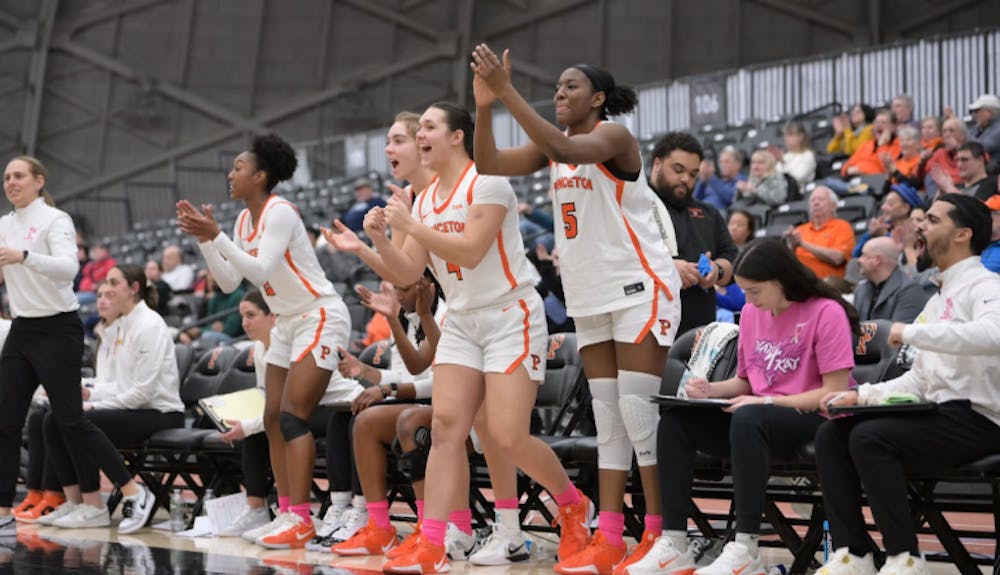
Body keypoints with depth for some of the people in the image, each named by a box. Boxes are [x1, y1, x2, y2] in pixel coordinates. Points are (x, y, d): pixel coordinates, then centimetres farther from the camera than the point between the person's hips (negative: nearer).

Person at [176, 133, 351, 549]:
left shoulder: (279, 213, -18)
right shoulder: (244, 220, 8)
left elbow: (261, 271, -30)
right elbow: (229, 282, 6)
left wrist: (216, 236, -31)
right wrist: (203, 239, -4)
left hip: (320, 318, -10)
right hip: (288, 323, 10)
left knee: (292, 416, -16)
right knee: (274, 419, 5)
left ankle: (301, 520, -16)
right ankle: (286, 514, 8)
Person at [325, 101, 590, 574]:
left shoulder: (486, 183, -12)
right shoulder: (425, 199, 11)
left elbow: (470, 251, -24)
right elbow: (406, 273, 8)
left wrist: (409, 225, -21)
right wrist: (372, 245, -9)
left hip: (510, 317, -7)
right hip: (462, 322, 7)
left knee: (507, 437, -12)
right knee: (446, 427, -7)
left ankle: (574, 506, 14)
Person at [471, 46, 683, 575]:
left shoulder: (613, 136, -11)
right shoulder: (552, 145, 11)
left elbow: (563, 149, -31)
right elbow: (490, 164, 1)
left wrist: (507, 91, -32)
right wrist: (484, 105, -14)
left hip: (639, 288, -8)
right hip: (591, 295, 8)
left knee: (639, 411, -11)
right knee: (608, 418, 6)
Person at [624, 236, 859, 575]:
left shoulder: (826, 312, -10)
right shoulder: (751, 313, 11)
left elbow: (835, 392, -14)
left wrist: (767, 401, -20)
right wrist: (712, 389, -2)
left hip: (812, 421, -7)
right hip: (759, 419, 7)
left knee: (748, 418, -38)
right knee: (675, 421, -13)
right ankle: (673, 545, -19)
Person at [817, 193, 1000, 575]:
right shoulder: (939, 299, 22)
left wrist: (911, 332, -24)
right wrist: (861, 395, 7)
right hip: (941, 414, 9)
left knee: (869, 439, -27)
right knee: (831, 435, -3)